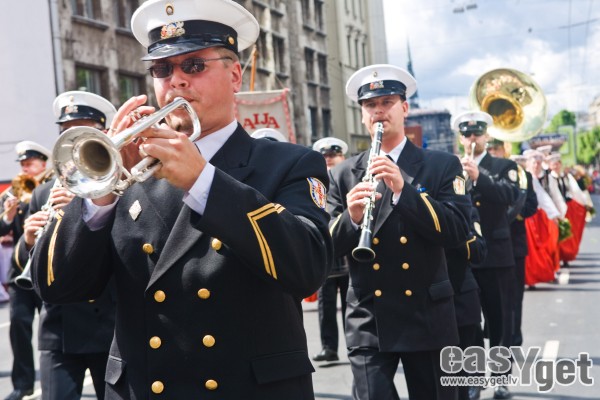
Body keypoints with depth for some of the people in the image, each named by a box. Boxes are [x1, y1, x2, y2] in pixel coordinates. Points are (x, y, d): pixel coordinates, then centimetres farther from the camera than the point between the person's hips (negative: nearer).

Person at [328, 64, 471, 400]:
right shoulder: (343, 175, 5)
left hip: (428, 319, 0)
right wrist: (351, 218, -20)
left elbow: (458, 230, -10)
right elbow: (329, 248, 1)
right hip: (368, 322, 0)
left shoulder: (442, 166, 2)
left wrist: (403, 190, -22)